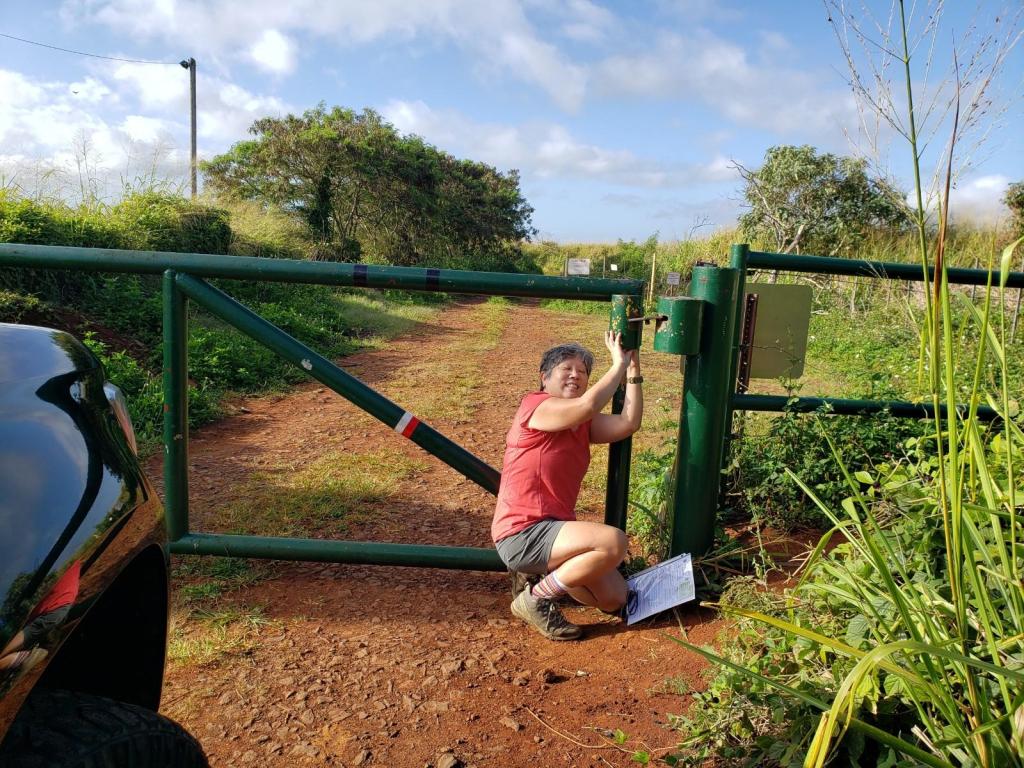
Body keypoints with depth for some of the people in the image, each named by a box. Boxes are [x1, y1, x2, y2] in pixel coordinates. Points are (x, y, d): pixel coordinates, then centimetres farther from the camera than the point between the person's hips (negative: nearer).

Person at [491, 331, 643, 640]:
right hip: (523, 534, -9)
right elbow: (589, 405, -27)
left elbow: (628, 423, -1)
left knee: (614, 598, 4)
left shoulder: (582, 423, 15)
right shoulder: (536, 406, -9)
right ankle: (535, 599, -10)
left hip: (552, 529, 9)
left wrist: (633, 368, -1)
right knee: (614, 541, -26)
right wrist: (619, 363, -15)